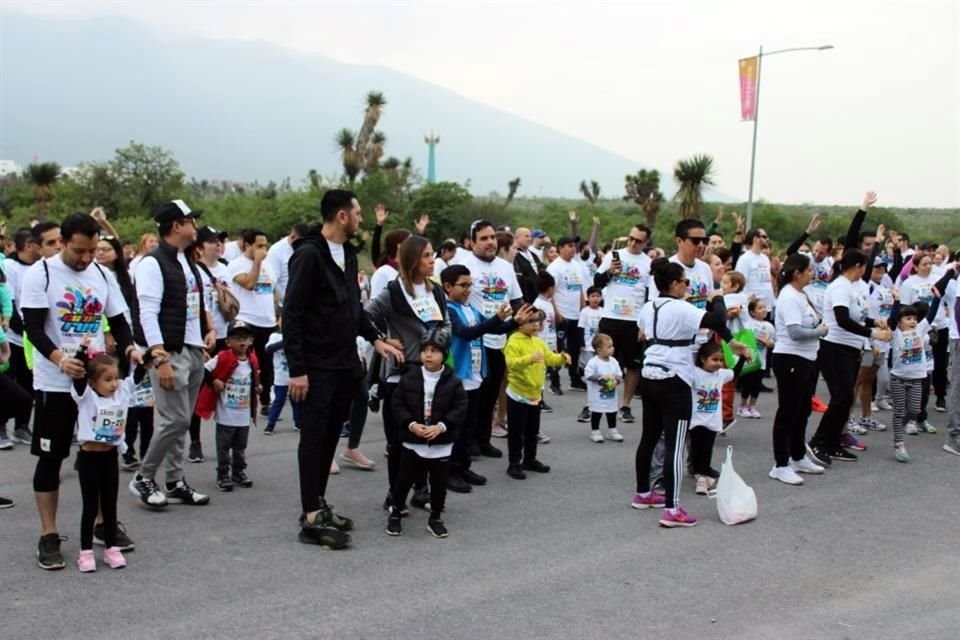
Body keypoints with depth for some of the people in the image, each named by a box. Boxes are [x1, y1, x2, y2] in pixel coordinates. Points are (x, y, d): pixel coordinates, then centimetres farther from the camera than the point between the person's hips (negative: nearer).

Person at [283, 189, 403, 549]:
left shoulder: (348, 254, 12)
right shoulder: (309, 254, -14)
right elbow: (292, 315, -17)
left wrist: (375, 338, 11)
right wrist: (297, 369, -19)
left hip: (346, 365, 8)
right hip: (317, 367, -8)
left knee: (330, 437, 12)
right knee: (314, 437, -4)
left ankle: (318, 505, 22)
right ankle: (311, 519, 0)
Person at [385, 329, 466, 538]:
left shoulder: (453, 382, -5)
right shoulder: (409, 378, -5)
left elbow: (460, 408, -6)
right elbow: (397, 404, -3)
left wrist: (441, 426, -18)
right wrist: (411, 424, -16)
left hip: (441, 444, 0)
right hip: (412, 441, 0)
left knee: (439, 483, 8)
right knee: (404, 480, 7)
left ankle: (435, 518, 24)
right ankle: (395, 513, 26)